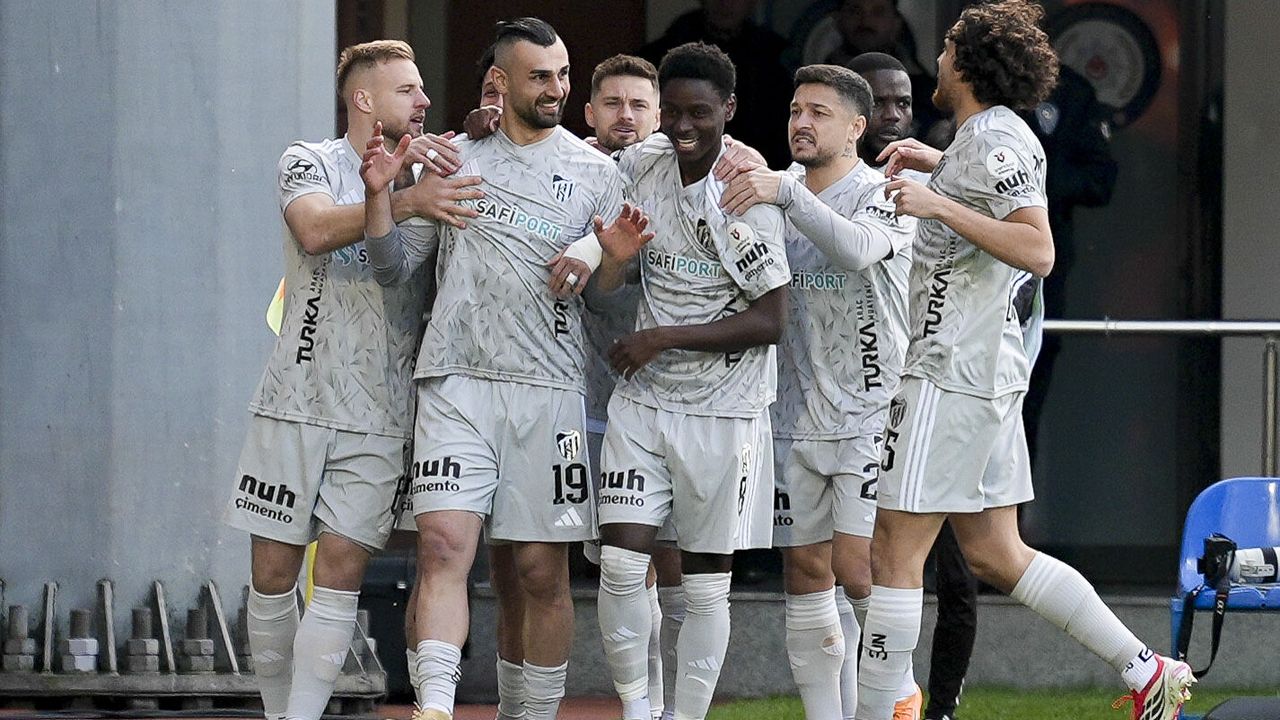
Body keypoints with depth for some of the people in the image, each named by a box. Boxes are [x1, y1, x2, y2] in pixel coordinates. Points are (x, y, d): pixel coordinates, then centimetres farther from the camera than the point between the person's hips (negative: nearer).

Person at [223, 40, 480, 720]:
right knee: (274, 569, 0)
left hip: (380, 412, 2)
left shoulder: (429, 177, 15)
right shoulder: (311, 162, 1)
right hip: (297, 401, -2)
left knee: (341, 571, -6)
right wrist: (404, 200, -33)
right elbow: (316, 230, -19)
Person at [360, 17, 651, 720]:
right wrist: (380, 193, -3)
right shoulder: (449, 157, 11)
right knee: (443, 545, -16)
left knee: (543, 573, 2)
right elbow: (394, 266, 13)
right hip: (456, 380, 0)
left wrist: (616, 259, -12)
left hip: (548, 386, 0)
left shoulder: (595, 173, 9)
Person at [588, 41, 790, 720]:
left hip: (724, 409, -4)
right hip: (641, 401, 4)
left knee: (706, 585, 4)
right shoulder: (642, 164, 2)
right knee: (621, 564, -8)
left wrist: (663, 337, -16)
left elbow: (769, 321, -14)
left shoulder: (749, 196, -14)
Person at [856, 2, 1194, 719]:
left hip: (950, 376, -10)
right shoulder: (994, 137, 16)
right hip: (988, 372, 10)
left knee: (895, 552, -6)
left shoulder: (993, 140, -13)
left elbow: (1038, 250, -24)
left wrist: (940, 204, -26)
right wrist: (939, 167, 30)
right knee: (996, 554, 12)